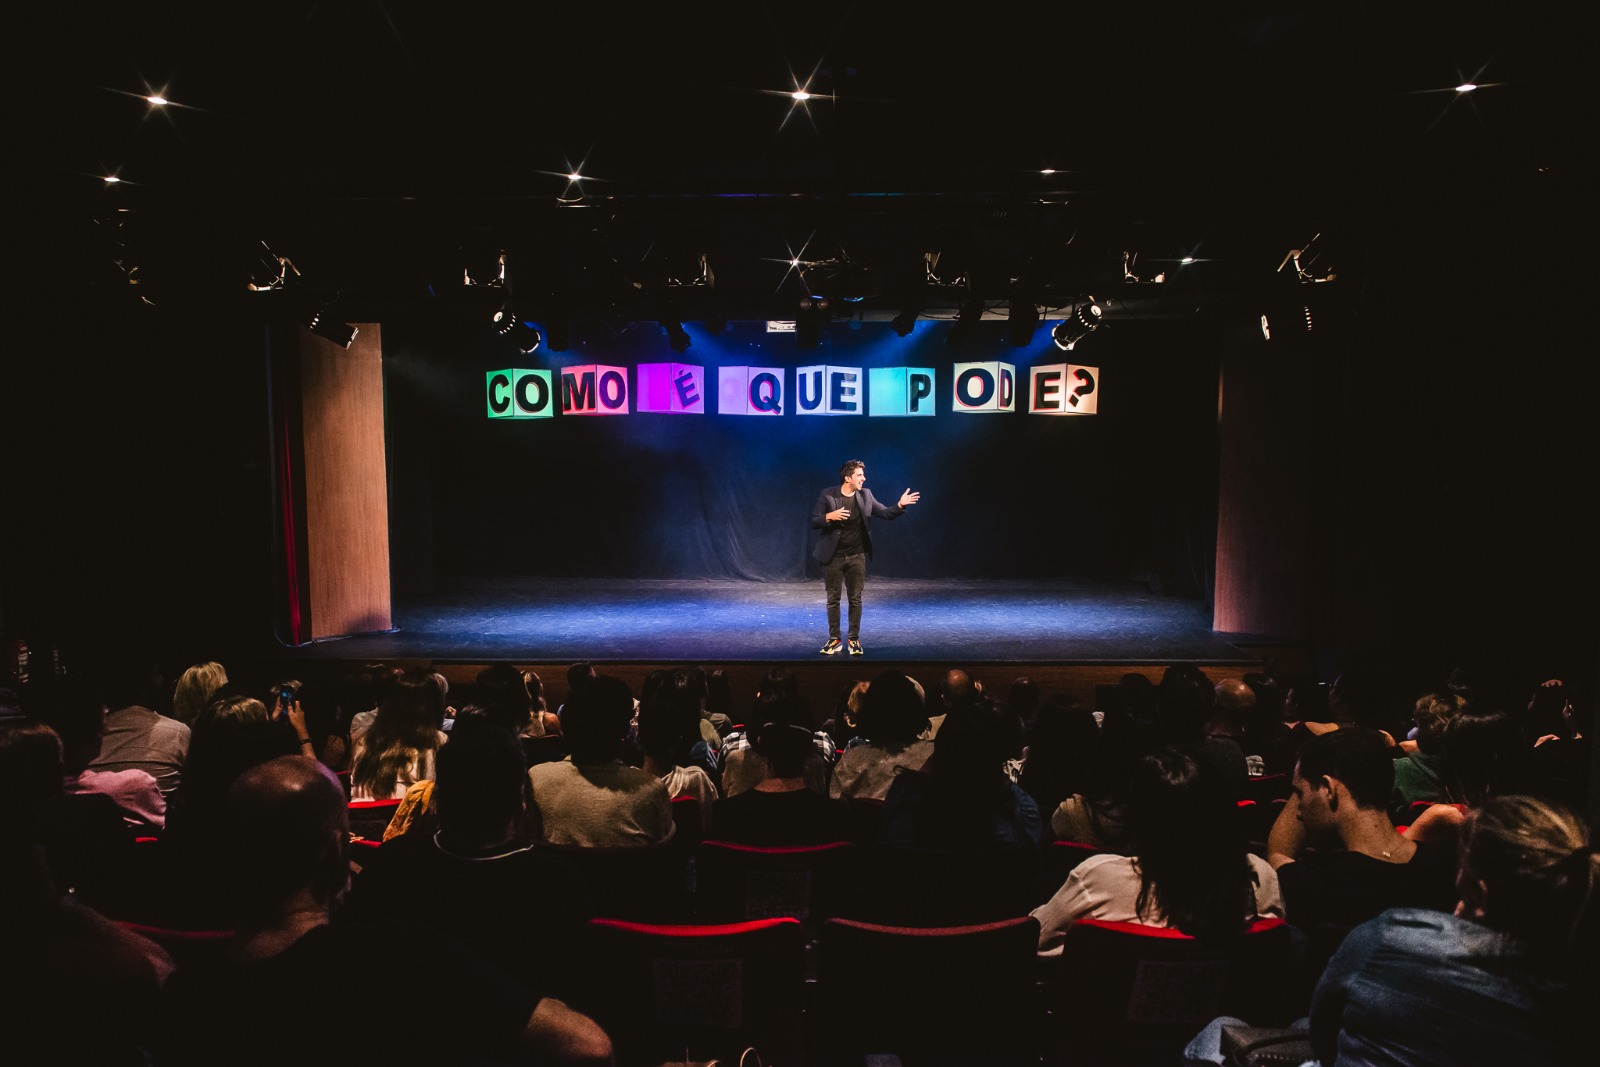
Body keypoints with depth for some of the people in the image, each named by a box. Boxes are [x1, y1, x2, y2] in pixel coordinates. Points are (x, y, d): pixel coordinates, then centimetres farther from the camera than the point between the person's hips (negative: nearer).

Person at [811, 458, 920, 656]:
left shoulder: (866, 495, 1)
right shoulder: (827, 495, -8)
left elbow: (886, 513, 1)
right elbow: (814, 522, -8)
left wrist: (900, 505, -17)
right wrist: (830, 516, -26)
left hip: (857, 557, 2)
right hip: (833, 557, -2)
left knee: (855, 599, 5)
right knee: (833, 599, 5)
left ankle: (854, 640, 15)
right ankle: (834, 639, 16)